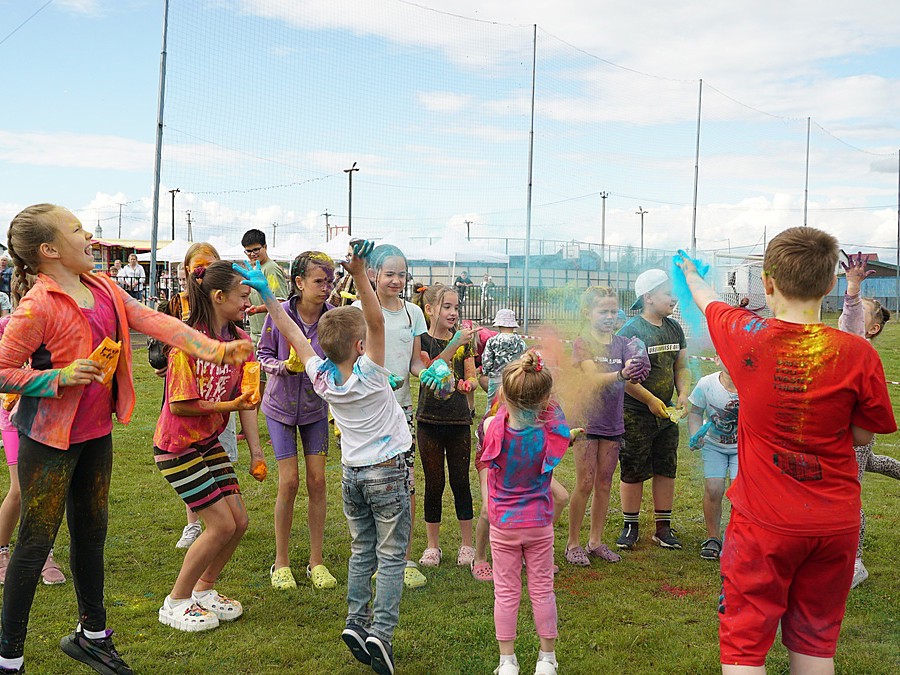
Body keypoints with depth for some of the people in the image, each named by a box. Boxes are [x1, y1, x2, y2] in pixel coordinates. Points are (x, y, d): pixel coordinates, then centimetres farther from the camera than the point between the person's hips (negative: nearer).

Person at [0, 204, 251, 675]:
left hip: (96, 431, 8)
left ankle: (91, 635, 36)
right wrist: (61, 377, -27)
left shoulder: (102, 289, 4)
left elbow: (153, 321, -1)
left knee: (91, 532, 19)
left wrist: (216, 349, -8)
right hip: (51, 440, -8)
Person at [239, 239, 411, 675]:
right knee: (391, 557, 0)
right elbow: (376, 321, -30)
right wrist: (360, 275, -40)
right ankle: (380, 632, -7)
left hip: (352, 475, 5)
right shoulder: (369, 373, -19)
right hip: (388, 475, -5)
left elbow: (293, 334, 1)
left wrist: (266, 294, 8)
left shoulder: (322, 377, -7)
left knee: (361, 553, 16)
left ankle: (356, 621, 9)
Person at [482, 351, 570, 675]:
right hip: (539, 523, 0)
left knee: (506, 592, 12)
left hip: (503, 525, 0)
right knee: (542, 590, 15)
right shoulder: (551, 432, -19)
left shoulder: (494, 429, -20)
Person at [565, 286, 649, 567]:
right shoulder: (582, 343, -8)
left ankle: (596, 541, 22)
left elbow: (632, 376, -9)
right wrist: (621, 375, -41)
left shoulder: (622, 343, 5)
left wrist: (638, 370, -33)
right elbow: (594, 379, -22)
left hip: (612, 422, 5)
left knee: (604, 484, 11)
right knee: (585, 484, -2)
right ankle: (573, 543, 10)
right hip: (586, 420, -5)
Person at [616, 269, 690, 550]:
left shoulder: (674, 328, 10)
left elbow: (681, 367, 15)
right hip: (636, 415, -6)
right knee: (633, 471, 2)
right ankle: (630, 527, 16)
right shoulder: (631, 330, -13)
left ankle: (663, 528, 21)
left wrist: (683, 395, -2)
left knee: (667, 470, 10)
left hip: (667, 414, 7)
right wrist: (650, 400, -16)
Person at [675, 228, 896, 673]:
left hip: (763, 523, -2)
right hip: (835, 524, 2)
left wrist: (689, 272, 32)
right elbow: (863, 436, 0)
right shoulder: (858, 354, -12)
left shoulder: (746, 337, -12)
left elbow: (707, 300, 11)